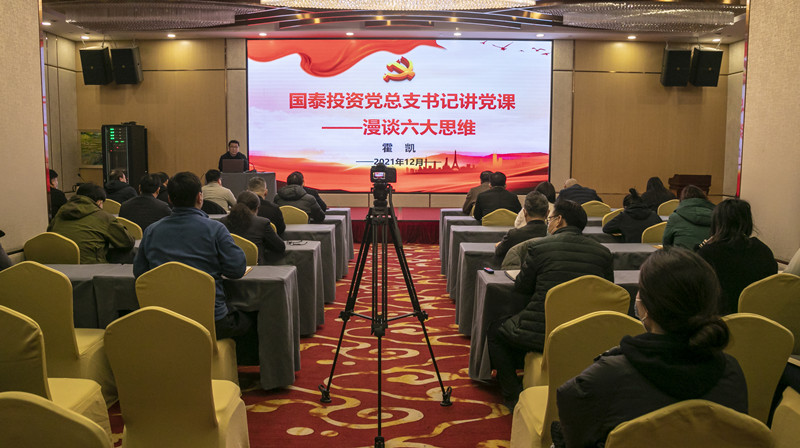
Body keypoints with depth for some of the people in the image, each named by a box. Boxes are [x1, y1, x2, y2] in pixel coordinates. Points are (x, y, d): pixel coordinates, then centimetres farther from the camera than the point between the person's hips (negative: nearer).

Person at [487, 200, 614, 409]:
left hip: (541, 335, -5)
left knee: (495, 330, 22)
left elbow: (520, 287, 1)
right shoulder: (603, 252, 1)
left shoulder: (539, 247, -9)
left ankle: (513, 396, 20)